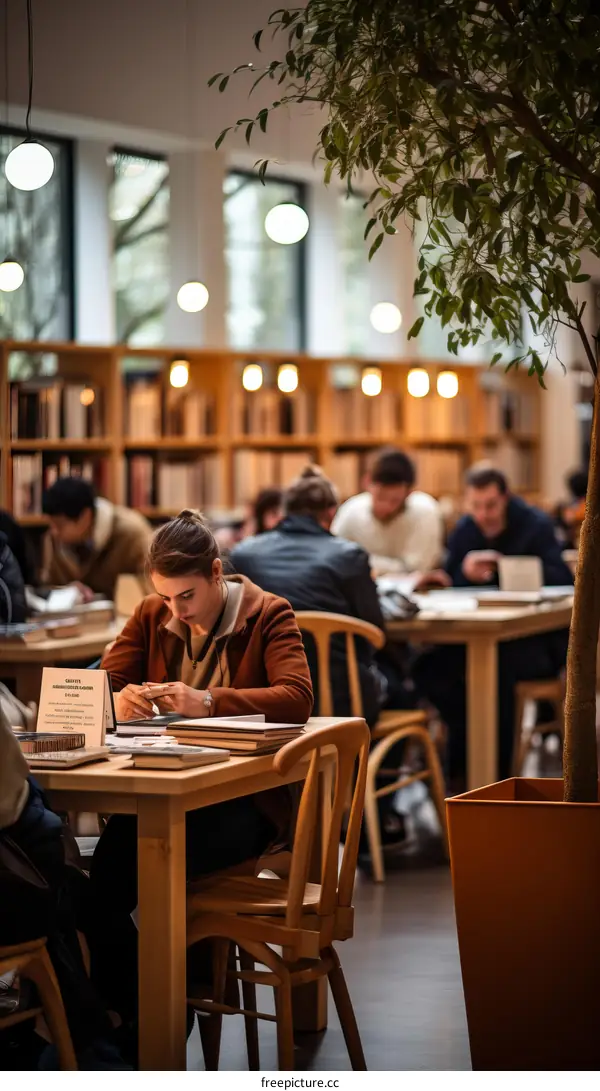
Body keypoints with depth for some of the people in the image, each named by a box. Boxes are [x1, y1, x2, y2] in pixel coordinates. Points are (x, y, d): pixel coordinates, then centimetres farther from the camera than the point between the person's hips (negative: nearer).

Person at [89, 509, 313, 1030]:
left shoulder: (268, 615, 0)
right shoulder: (152, 616, 13)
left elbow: (298, 698, -15)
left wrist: (208, 702, -29)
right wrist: (121, 699, -14)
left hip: (244, 797, -4)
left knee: (147, 865, -32)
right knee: (107, 864, -31)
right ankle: (129, 1012, -17)